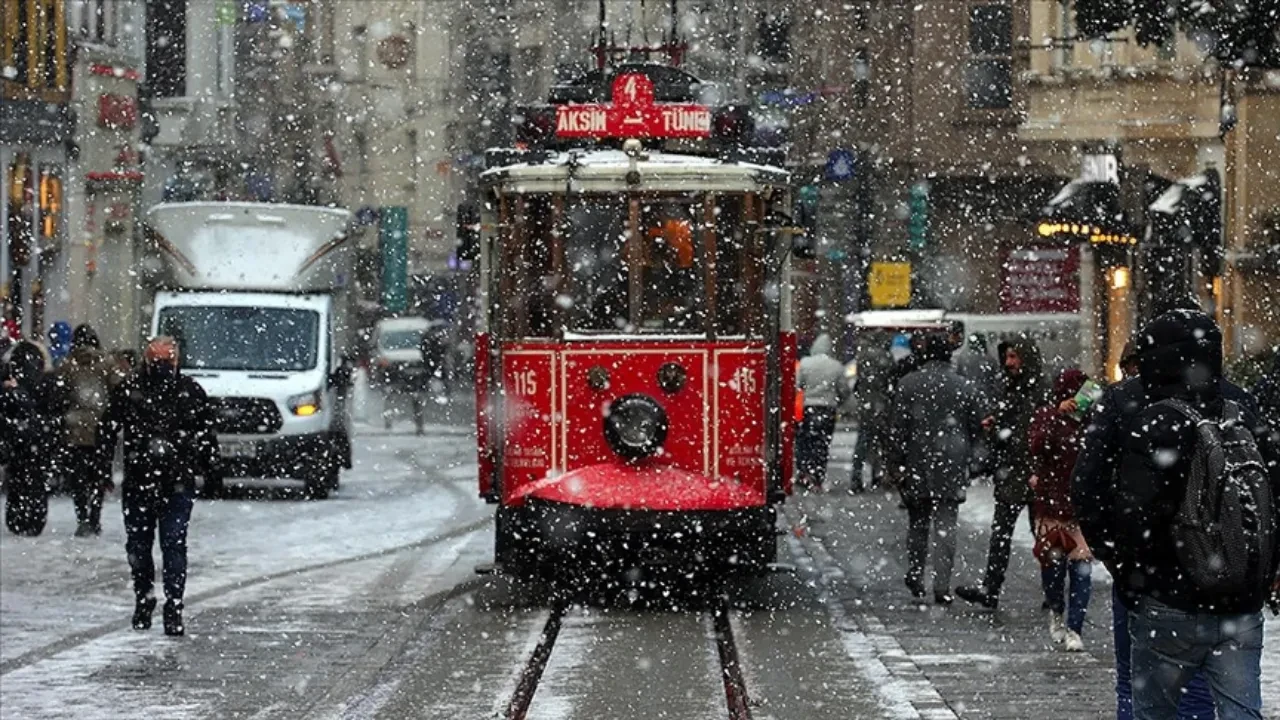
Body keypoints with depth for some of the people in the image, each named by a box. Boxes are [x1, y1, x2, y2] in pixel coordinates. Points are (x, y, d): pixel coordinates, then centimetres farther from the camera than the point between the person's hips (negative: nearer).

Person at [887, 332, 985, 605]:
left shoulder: (908, 385, -3)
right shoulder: (964, 387, 1)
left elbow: (898, 429, -5)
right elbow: (976, 428, 6)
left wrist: (896, 466, 0)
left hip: (917, 469, 0)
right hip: (952, 470, 0)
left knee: (917, 524, 16)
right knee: (946, 526, 0)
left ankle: (915, 576, 19)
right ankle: (942, 587, -8)